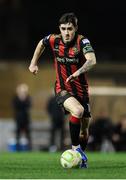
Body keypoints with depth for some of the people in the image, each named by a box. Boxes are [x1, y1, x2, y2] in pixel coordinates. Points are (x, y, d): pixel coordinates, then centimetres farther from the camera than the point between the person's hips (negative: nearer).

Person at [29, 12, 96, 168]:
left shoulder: (82, 41, -19)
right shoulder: (54, 40, -9)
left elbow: (92, 60, -38)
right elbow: (41, 43, 17)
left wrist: (79, 72, -54)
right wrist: (33, 63, 18)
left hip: (81, 90, 1)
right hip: (63, 89, -1)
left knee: (84, 128, 8)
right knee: (78, 110, -32)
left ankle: (81, 158, 34)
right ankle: (75, 147, -17)